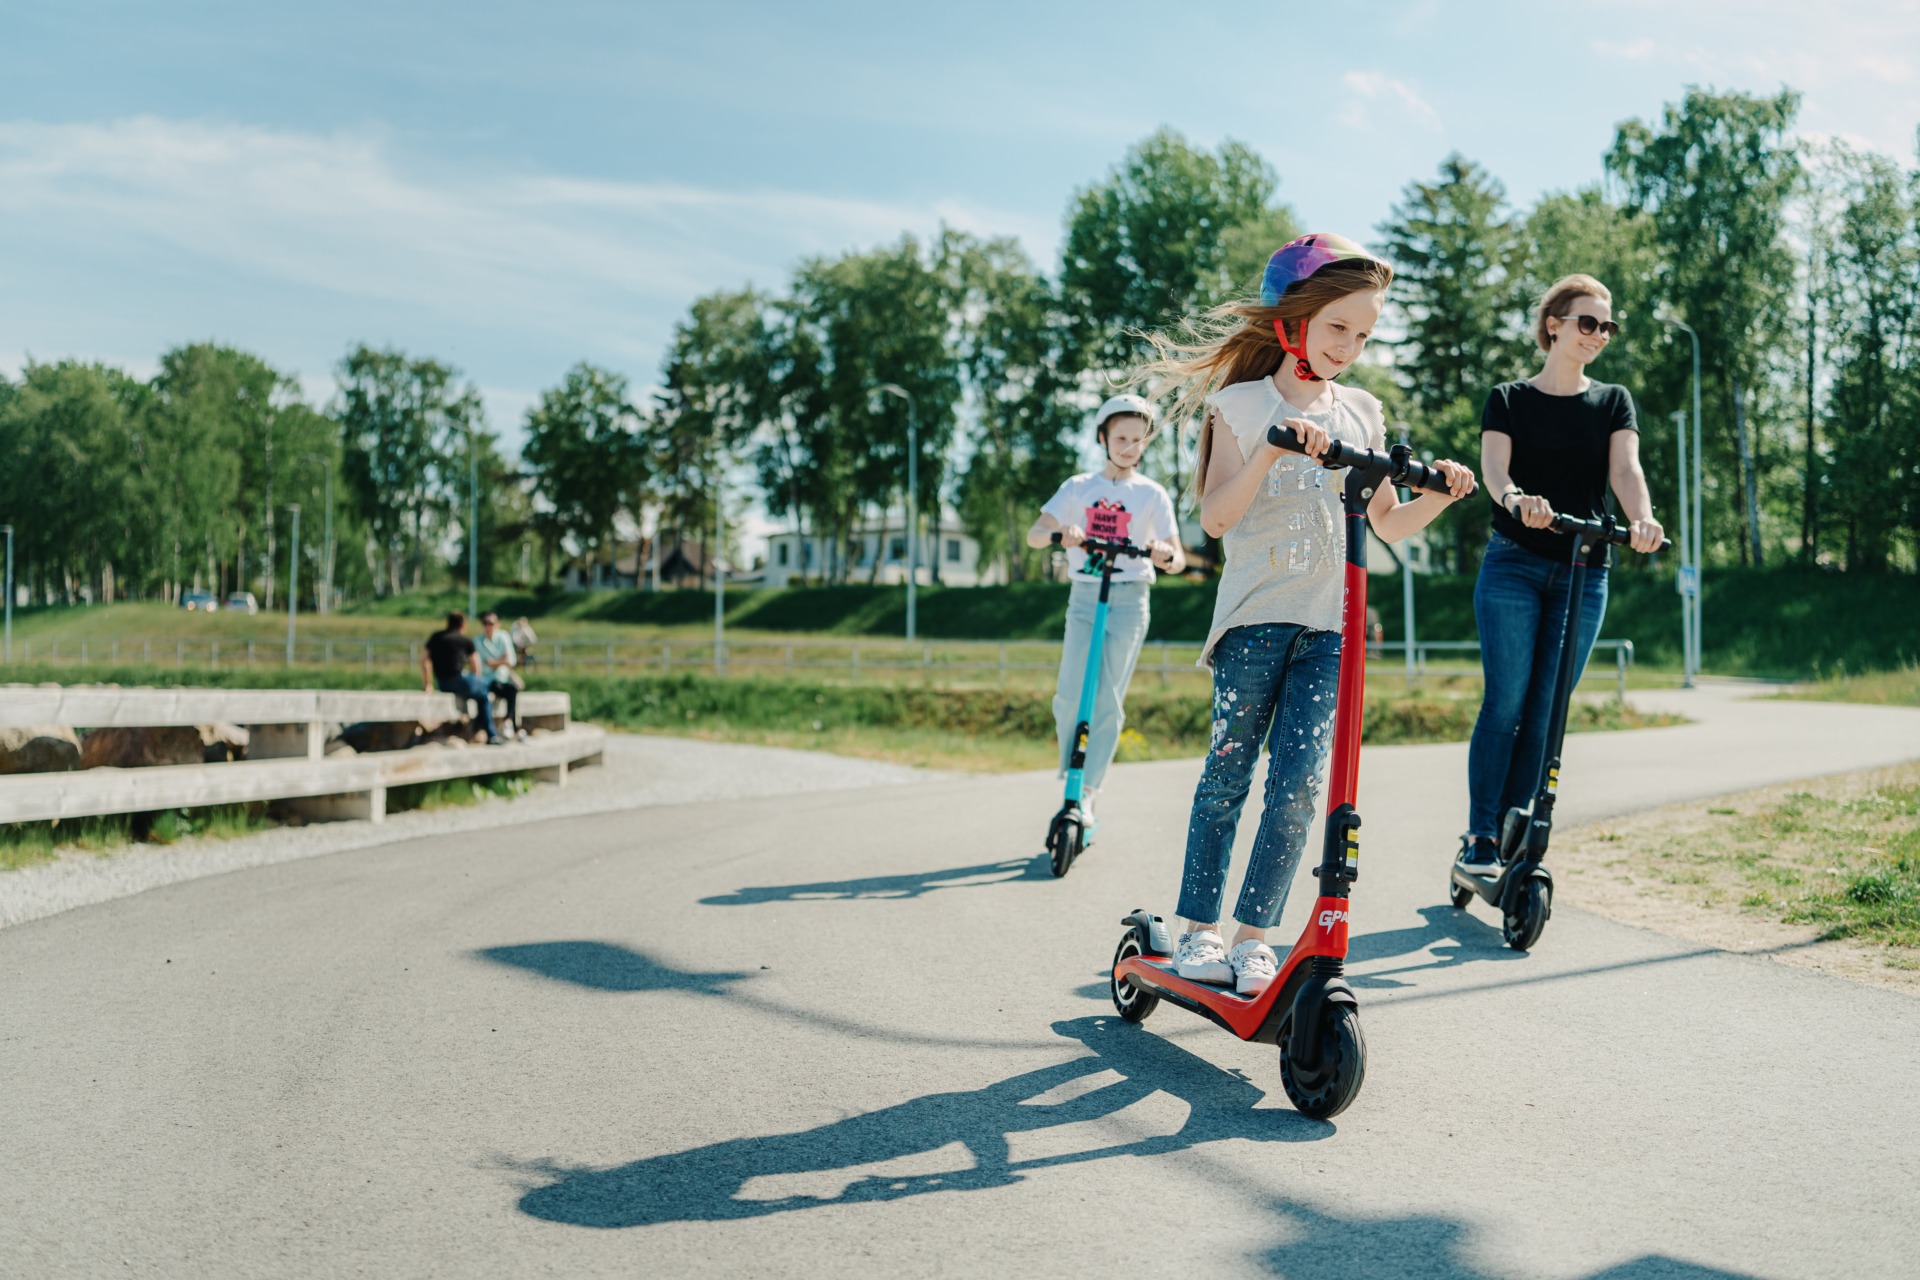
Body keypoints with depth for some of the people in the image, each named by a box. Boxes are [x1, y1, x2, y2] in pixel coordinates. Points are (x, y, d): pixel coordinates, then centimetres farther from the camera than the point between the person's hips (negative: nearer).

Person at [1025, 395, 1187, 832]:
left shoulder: (1152, 495, 4)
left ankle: (1086, 796, 0)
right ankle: (1071, 774, 14)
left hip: (1129, 602, -1)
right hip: (1084, 598, 1)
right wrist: (1060, 533, -26)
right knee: (1069, 696, -7)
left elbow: (1177, 560, 0)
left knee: (1108, 701, -6)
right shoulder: (1079, 488, 6)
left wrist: (1167, 555, -25)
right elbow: (1034, 534, -3)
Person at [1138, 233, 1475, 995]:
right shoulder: (1242, 404, 1)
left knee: (1298, 783, -4)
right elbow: (1216, 517, -11)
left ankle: (1254, 935, 5)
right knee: (1227, 774, 2)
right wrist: (1271, 449, -23)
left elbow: (1389, 526, 16)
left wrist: (1440, 496, -3)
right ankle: (1198, 929, 13)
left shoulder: (1362, 413, 13)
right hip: (1255, 616, -3)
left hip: (1330, 625, 3)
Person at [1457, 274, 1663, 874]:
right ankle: (1479, 836, -3)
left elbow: (1625, 467, -5)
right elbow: (1494, 465, -10)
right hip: (1513, 564, -2)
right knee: (1505, 701, -9)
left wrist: (1642, 517, -28)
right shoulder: (1509, 399, 7)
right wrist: (1515, 499, -35)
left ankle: (1511, 829, 8)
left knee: (1546, 710, 0)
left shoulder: (1613, 402, 12)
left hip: (1584, 573, 2)